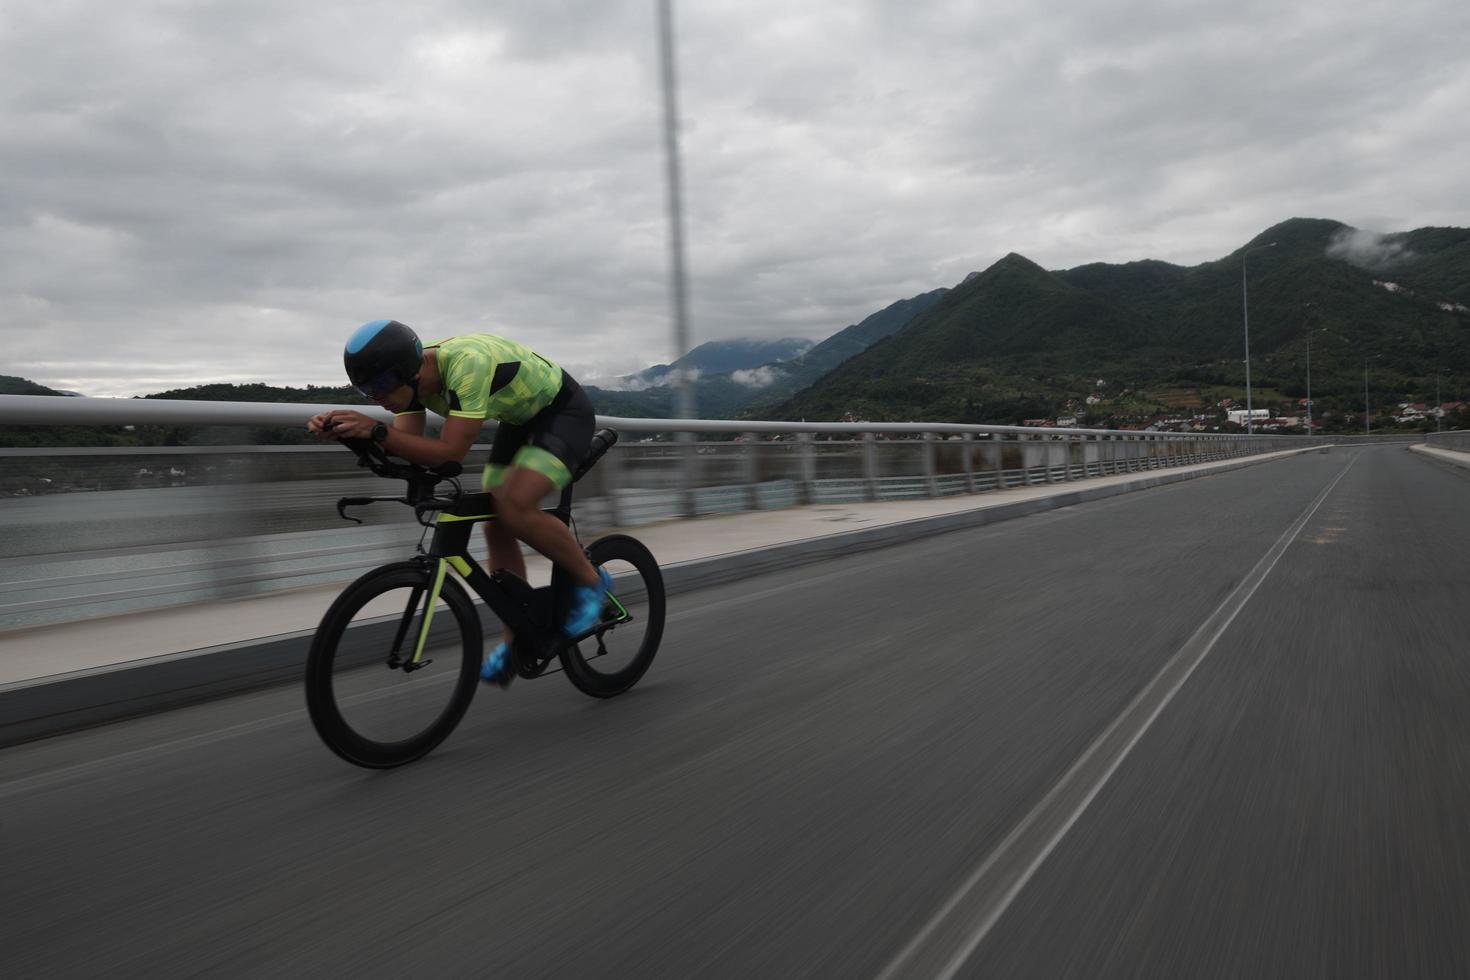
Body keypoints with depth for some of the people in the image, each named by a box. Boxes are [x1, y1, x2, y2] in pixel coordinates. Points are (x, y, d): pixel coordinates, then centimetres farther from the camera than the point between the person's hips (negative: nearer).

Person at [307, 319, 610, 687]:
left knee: (514, 507, -28)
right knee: (496, 526, 1)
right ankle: (516, 642, 13)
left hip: (565, 412, -8)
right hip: (521, 418, 9)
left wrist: (376, 431, -45)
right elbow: (408, 448, -13)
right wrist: (340, 430, -27)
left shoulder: (468, 364, -37)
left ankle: (591, 581, -5)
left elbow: (450, 453, -39)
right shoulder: (413, 374, -11)